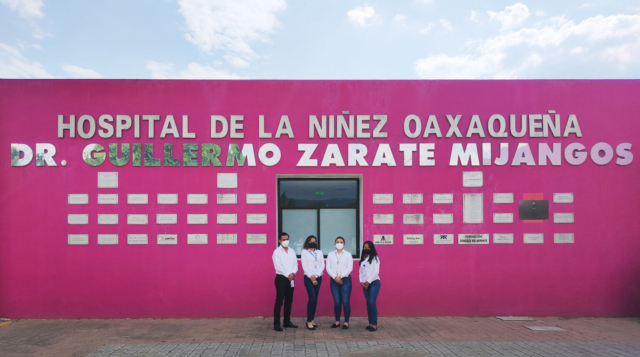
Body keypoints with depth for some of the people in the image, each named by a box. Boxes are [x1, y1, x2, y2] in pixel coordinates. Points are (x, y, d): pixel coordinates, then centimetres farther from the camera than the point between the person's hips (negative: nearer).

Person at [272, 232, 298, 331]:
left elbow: (295, 264, 8)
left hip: (291, 279, 6)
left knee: (289, 301, 10)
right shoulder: (277, 252, -4)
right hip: (281, 278, -6)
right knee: (279, 302, -5)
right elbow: (278, 266, -13)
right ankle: (276, 324, -1)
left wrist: (293, 273, -10)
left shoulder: (292, 251, 13)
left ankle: (287, 322, 19)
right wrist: (288, 274, -15)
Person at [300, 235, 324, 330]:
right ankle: (309, 321, -6)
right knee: (312, 298, -12)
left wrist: (316, 275, -8)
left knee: (315, 299, 4)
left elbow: (322, 265, 6)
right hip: (308, 278, -4)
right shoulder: (304, 252, 3)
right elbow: (304, 266, -5)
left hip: (318, 278, 4)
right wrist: (311, 277, -12)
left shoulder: (319, 252, 14)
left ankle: (311, 320, 13)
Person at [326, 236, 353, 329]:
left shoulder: (348, 254, 5)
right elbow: (328, 268, 2)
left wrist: (340, 276, -13)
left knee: (345, 302, -6)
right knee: (337, 302, 3)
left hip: (345, 280, -2)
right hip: (334, 280, 2)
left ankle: (346, 322, 3)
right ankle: (337, 322, 15)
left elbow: (350, 268, -3)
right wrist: (335, 277, -11)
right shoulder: (330, 255, 10)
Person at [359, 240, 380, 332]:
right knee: (368, 303, 5)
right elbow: (361, 271, 15)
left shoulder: (375, 258, -1)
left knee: (372, 303, -14)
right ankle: (371, 323, 11)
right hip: (365, 284, 6)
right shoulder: (363, 259, 17)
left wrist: (368, 281, -12)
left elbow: (376, 271, -9)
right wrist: (361, 282, -1)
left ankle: (374, 325, -10)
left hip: (374, 282, -6)